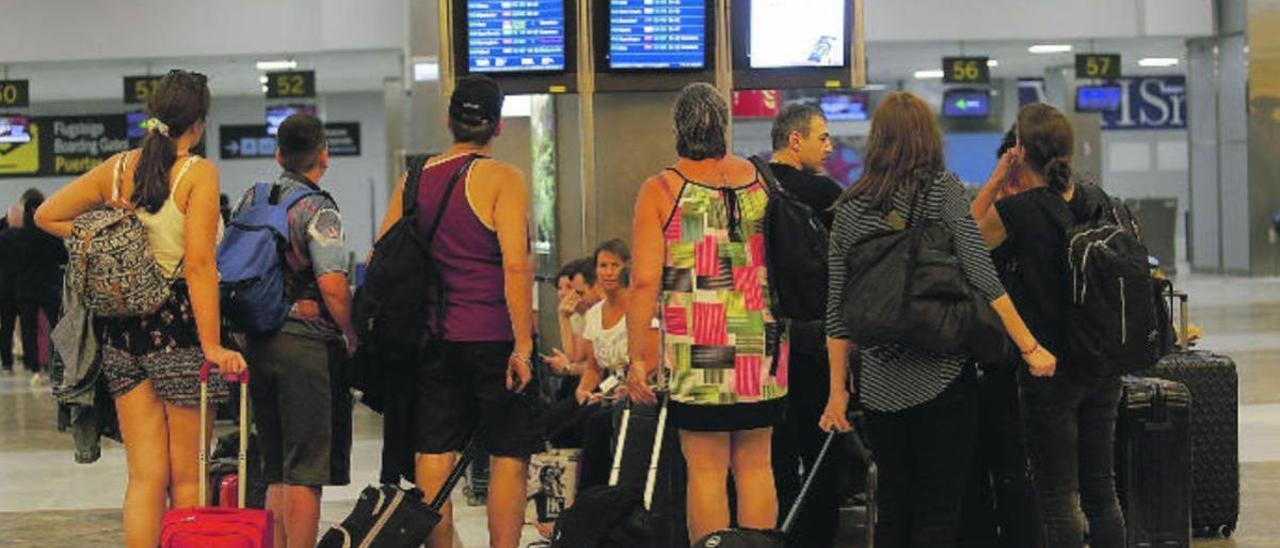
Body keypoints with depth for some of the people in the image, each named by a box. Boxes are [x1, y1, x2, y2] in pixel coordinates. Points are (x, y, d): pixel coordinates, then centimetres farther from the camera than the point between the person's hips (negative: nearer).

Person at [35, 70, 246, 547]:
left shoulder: (117, 168, 7)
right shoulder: (199, 173, -8)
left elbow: (45, 216, 14)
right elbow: (199, 263, -16)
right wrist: (213, 345, -16)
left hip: (122, 329, 5)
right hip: (178, 327, -5)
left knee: (145, 476, 8)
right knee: (187, 478, 6)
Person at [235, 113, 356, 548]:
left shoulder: (250, 200, 11)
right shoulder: (317, 210, -10)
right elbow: (333, 286, -19)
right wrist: (351, 336, -6)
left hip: (258, 345, 7)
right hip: (308, 346, -7)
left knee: (276, 472, 15)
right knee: (305, 474, -3)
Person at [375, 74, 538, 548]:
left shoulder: (415, 179, 7)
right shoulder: (503, 179, -8)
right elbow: (515, 265, -17)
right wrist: (522, 345, -15)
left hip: (433, 336, 5)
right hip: (493, 338, -5)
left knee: (433, 455, 7)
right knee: (508, 457, 3)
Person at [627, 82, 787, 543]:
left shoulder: (659, 190, -3)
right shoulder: (761, 180, 6)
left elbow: (645, 280, -9)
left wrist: (637, 357, -5)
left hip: (696, 352, -3)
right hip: (761, 346, 3)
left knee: (706, 469, 1)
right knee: (755, 466, 9)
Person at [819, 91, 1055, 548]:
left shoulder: (850, 207, 6)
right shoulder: (941, 190, -5)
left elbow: (837, 307, 6)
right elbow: (982, 275, -12)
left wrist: (838, 389, 12)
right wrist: (1030, 347, -8)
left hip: (879, 385, 4)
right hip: (940, 376, -4)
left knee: (892, 510, 13)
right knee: (938, 511, 0)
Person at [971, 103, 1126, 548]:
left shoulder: (1017, 211, -15)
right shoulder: (1098, 202, 2)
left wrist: (996, 180, 0)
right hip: (1103, 368, 6)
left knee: (1059, 499, -1)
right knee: (1102, 492, 14)